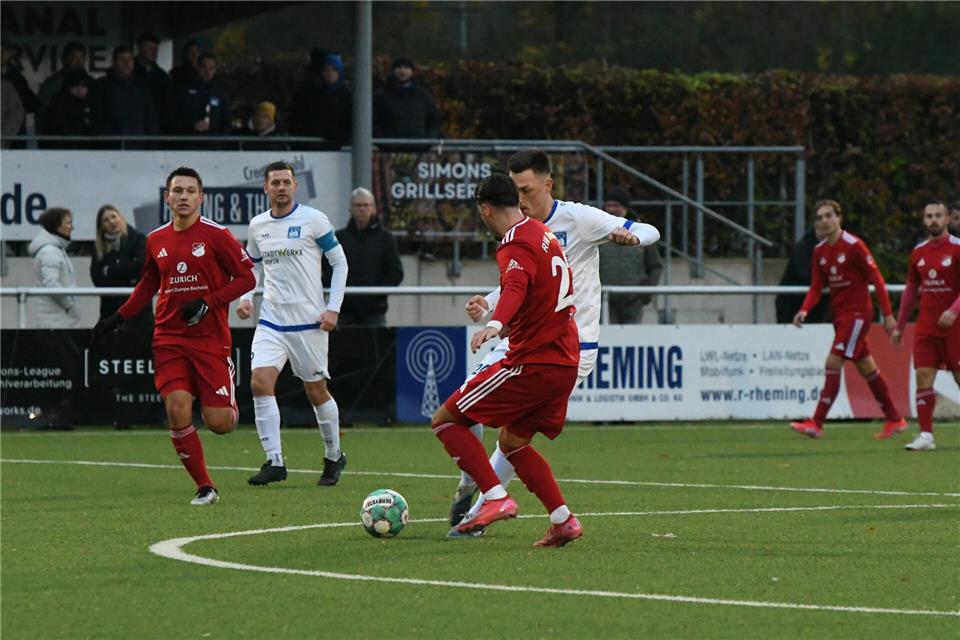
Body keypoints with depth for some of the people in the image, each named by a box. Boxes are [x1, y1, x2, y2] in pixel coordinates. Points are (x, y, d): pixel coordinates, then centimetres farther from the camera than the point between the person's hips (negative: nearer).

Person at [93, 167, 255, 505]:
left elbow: (246, 278, -5)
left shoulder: (216, 235, -6)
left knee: (219, 423, -8)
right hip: (169, 339, 3)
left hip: (211, 338, -3)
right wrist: (118, 318, 15)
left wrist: (208, 303, -16)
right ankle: (204, 487, -2)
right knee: (177, 410, -15)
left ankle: (229, 403, 32)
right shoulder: (156, 241, 8)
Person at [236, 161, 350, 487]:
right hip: (271, 321, 3)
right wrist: (246, 297, 4)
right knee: (260, 383, -16)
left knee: (316, 391, 6)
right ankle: (274, 462, -13)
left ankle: (334, 457, 27)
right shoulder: (257, 226, 7)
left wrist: (333, 308, -8)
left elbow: (340, 263, -1)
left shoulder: (313, 220, -6)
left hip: (309, 321, -3)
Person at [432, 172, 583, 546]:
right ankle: (563, 522, 13)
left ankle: (496, 498, -13)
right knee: (512, 442, 22)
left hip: (531, 365, -9)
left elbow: (516, 287, -36)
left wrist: (495, 325, -55)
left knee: (445, 420, -2)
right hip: (565, 362, 9)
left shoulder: (516, 247, -14)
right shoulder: (544, 235, 15)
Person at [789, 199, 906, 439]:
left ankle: (817, 423, -18)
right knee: (866, 368, 13)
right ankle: (895, 419, 23)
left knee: (833, 363, -16)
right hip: (839, 315, 8)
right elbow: (817, 287, 9)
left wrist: (887, 314, -13)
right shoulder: (820, 251, 8)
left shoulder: (854, 246, -13)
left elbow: (877, 279, -11)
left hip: (857, 313, -8)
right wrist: (804, 310, -9)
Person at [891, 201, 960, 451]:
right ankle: (926, 435, -5)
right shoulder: (918, 252, 11)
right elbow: (911, 290, 19)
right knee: (923, 377, -5)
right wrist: (899, 326, 17)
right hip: (926, 325, 4)